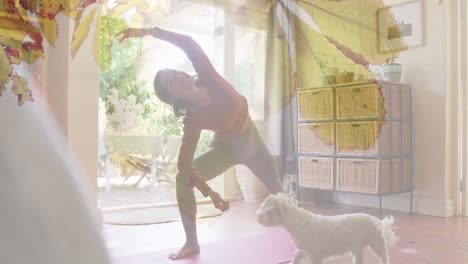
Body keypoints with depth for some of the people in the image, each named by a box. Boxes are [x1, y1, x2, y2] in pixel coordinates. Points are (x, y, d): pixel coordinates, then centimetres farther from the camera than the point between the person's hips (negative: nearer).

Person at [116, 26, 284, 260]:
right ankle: (192, 243, -9)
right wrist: (209, 193, -37)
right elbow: (184, 164, -32)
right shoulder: (193, 119, -29)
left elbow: (188, 44, -39)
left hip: (250, 139, 2)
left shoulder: (208, 78, -26)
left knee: (275, 189, 11)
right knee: (183, 179, -19)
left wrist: (150, 31, -42)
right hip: (226, 147, -1)